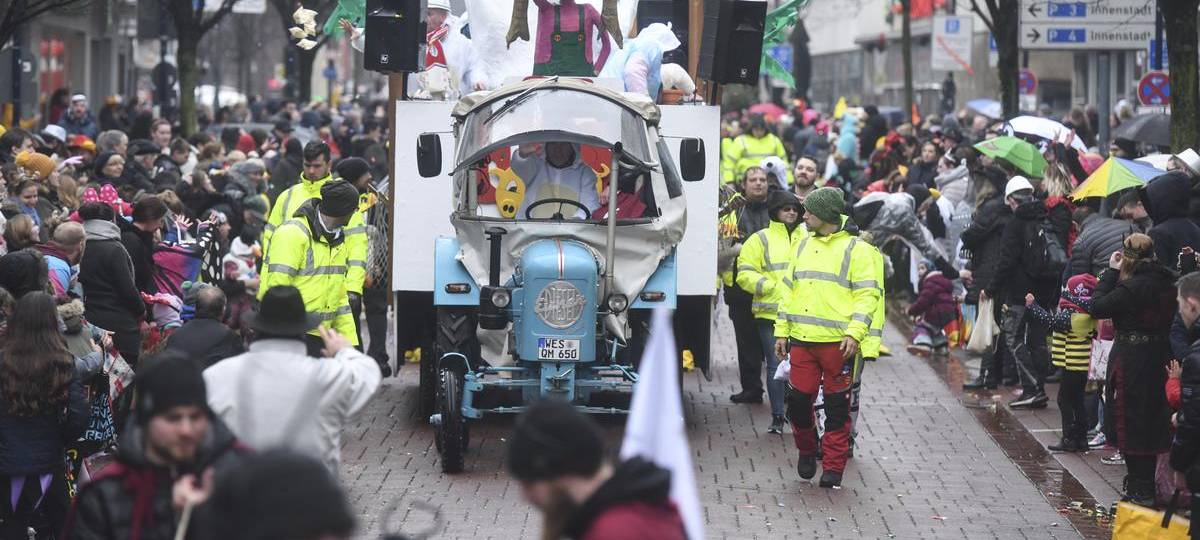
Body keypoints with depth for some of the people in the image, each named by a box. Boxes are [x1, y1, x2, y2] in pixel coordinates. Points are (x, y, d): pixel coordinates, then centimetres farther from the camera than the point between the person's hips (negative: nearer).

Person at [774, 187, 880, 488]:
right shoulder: (804, 246, 16)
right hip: (801, 340, 5)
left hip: (838, 342, -5)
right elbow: (791, 291, 21)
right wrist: (782, 332, 16)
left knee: (837, 407, 0)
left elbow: (867, 294, -7)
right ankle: (807, 450, 26)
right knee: (798, 399, 3)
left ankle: (833, 467, 6)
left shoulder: (855, 249, -2)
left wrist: (854, 333, -17)